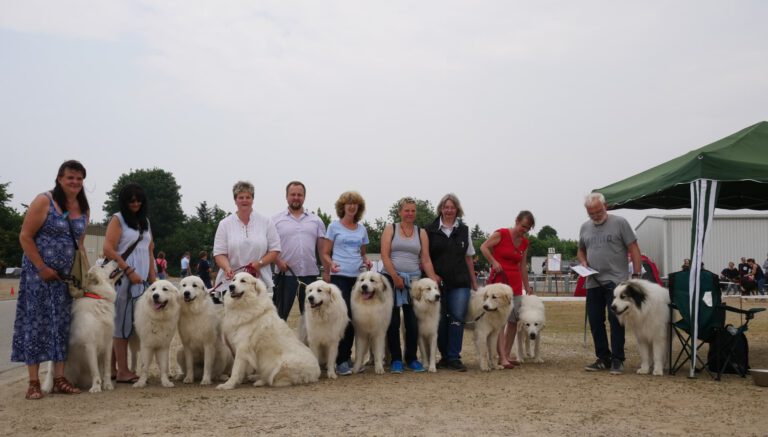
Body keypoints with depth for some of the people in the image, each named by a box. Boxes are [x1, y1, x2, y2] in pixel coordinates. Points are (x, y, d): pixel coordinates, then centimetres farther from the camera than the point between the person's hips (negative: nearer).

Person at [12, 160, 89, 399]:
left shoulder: (84, 208, 8)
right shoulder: (44, 201, -9)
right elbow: (25, 237, -10)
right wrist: (42, 268, -15)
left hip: (67, 275, 6)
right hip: (39, 271, -5)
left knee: (62, 324, 7)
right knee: (36, 323, -2)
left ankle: (59, 379, 14)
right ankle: (34, 382, 2)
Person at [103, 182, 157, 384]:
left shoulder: (145, 222, 19)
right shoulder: (118, 219, 1)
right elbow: (108, 249, -9)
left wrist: (153, 278, 13)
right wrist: (129, 271, -13)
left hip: (142, 280, 6)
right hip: (123, 279, -6)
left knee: (134, 323, 2)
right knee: (123, 322, -6)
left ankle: (113, 368, 7)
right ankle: (122, 371, -3)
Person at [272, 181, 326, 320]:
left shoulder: (316, 220, 11)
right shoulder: (276, 220, 4)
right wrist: (278, 261, -15)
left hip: (310, 273, 2)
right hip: (285, 274, -2)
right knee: (280, 314, 2)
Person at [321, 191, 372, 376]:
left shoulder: (362, 229, 15)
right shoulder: (334, 226, 4)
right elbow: (325, 253, 3)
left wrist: (366, 261, 1)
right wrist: (330, 264, -17)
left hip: (358, 277, 4)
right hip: (340, 276, -4)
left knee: (354, 318, 6)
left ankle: (347, 357, 18)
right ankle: (341, 361, -5)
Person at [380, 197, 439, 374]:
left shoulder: (421, 232, 11)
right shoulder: (390, 229, 5)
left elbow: (426, 259, 7)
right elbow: (385, 256, -4)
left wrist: (434, 279, -4)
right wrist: (395, 277, -13)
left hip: (414, 279, 2)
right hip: (391, 279, -2)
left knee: (412, 320, 1)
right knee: (393, 320, 0)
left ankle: (412, 358, 12)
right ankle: (396, 359, 7)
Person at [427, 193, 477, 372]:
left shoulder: (464, 230, 10)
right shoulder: (431, 230, 3)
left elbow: (468, 258, 14)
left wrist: (474, 281, 13)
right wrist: (431, 275, -8)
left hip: (460, 283, 1)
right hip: (438, 282, -1)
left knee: (457, 318, -7)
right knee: (440, 320, 4)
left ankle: (454, 357, -4)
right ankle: (445, 355, 16)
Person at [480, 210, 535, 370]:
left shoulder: (524, 243, 12)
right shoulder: (501, 234, -6)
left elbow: (523, 266, 17)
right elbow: (483, 247, -5)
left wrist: (527, 287, 17)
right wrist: (494, 262, -16)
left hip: (515, 283, 7)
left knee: (514, 320, 5)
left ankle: (506, 355, 14)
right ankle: (502, 358, -14)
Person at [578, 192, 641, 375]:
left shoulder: (619, 223, -4)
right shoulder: (585, 227, 12)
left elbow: (633, 249, -4)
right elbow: (581, 250, 24)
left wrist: (636, 274, -11)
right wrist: (584, 262, 3)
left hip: (616, 281, -5)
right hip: (593, 283, 5)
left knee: (615, 320, -6)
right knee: (595, 321, 8)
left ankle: (617, 360, 2)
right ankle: (603, 358, 19)